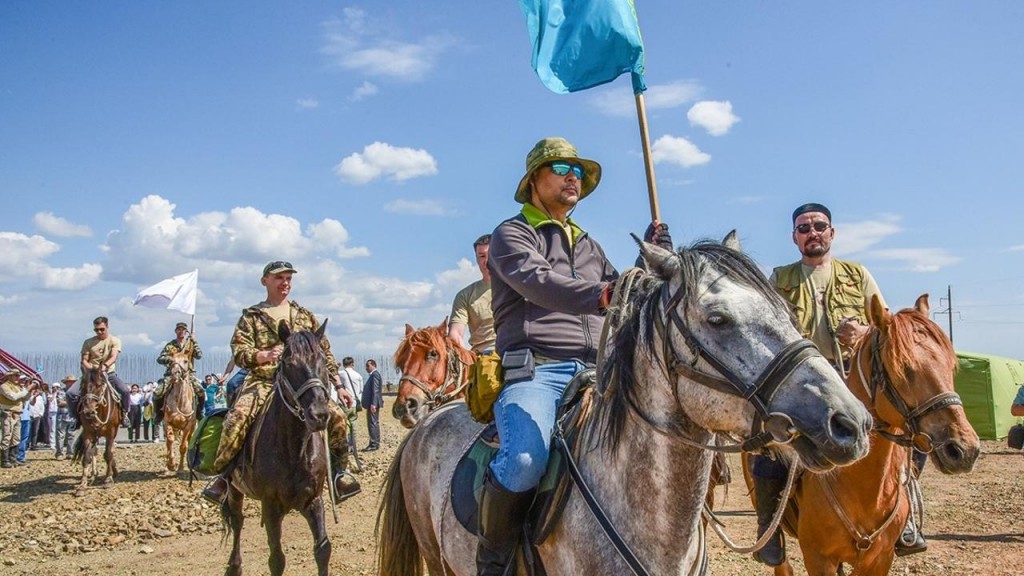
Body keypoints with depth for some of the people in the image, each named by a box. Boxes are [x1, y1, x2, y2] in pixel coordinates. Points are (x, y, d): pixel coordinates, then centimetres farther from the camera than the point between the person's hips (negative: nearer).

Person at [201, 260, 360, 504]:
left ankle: (339, 470, 0)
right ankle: (222, 473, -11)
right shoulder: (251, 316, 11)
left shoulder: (305, 316, 18)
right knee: (237, 418, -30)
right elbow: (239, 351, -3)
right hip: (263, 381, -2)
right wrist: (264, 356, -24)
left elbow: (325, 354, 18)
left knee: (337, 416, -19)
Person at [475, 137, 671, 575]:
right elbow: (538, 281, -15)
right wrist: (599, 295, -33)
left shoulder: (589, 246, 28)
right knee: (525, 462, -33)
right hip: (535, 369, -6)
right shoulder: (511, 234, 6)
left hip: (593, 373, 7)